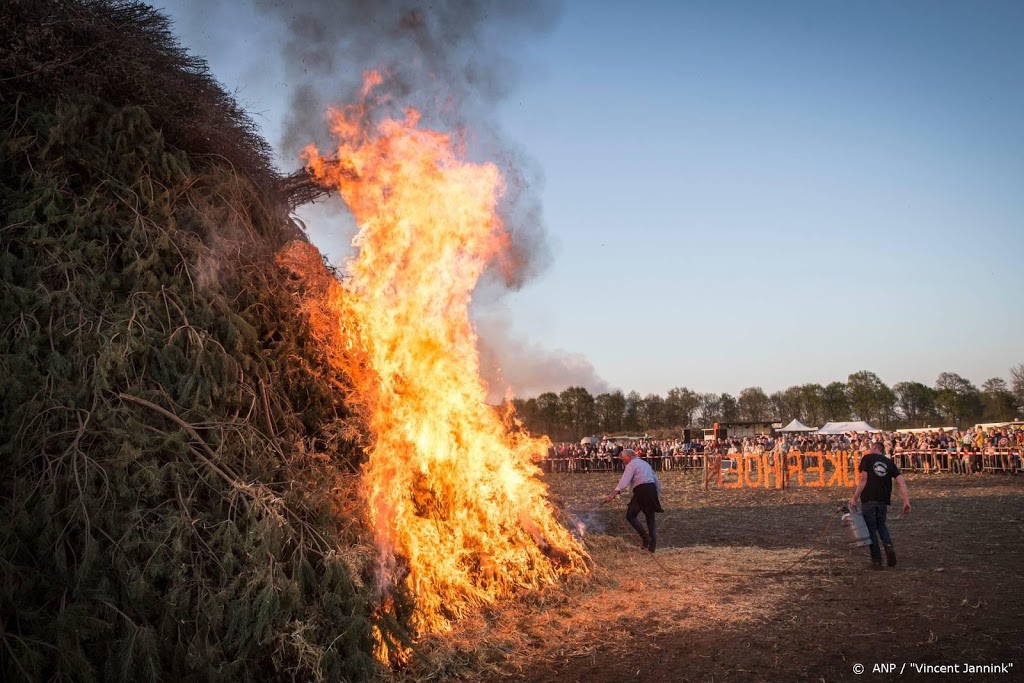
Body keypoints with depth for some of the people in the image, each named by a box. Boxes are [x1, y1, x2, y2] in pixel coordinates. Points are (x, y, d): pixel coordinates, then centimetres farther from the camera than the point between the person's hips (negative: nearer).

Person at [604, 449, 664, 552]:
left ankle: (644, 536, -12)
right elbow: (657, 480, 25)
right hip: (652, 490, 8)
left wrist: (613, 494, -24)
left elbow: (624, 481, -16)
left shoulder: (631, 465, 0)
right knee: (650, 518, 11)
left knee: (630, 516, 2)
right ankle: (652, 545, 9)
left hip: (641, 490, -8)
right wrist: (657, 494, 28)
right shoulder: (645, 464, 26)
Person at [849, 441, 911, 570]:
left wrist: (854, 498, -6)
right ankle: (889, 547, -3)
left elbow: (863, 479, -8)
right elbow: (901, 481, 1)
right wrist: (906, 501, -1)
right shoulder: (889, 462, 12)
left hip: (868, 499, -4)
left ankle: (877, 560, 6)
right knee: (881, 525, 23)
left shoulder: (867, 458, 1)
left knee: (871, 528, 6)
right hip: (883, 500, 4)